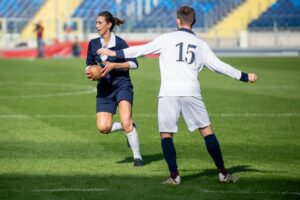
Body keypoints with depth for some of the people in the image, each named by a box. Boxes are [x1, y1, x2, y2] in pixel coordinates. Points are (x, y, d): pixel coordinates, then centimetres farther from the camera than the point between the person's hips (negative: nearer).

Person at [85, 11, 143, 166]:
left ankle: (137, 156, -7)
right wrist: (89, 72, -6)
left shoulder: (119, 43, -10)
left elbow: (134, 63, -11)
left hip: (122, 85, -5)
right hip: (104, 89, 5)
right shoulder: (93, 44, 4)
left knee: (126, 122, -21)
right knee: (103, 128, -9)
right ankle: (129, 129, 21)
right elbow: (90, 64, 16)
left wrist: (114, 65, -21)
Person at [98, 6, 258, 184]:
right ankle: (223, 174, 7)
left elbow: (143, 49, 7)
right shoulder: (200, 44, 12)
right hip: (191, 93, 2)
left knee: (166, 134, 8)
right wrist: (245, 77, 19)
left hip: (168, 94, -1)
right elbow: (218, 65, 11)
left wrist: (115, 53, 15)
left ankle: (174, 176, -3)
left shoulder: (167, 39, 7)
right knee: (207, 131, 8)